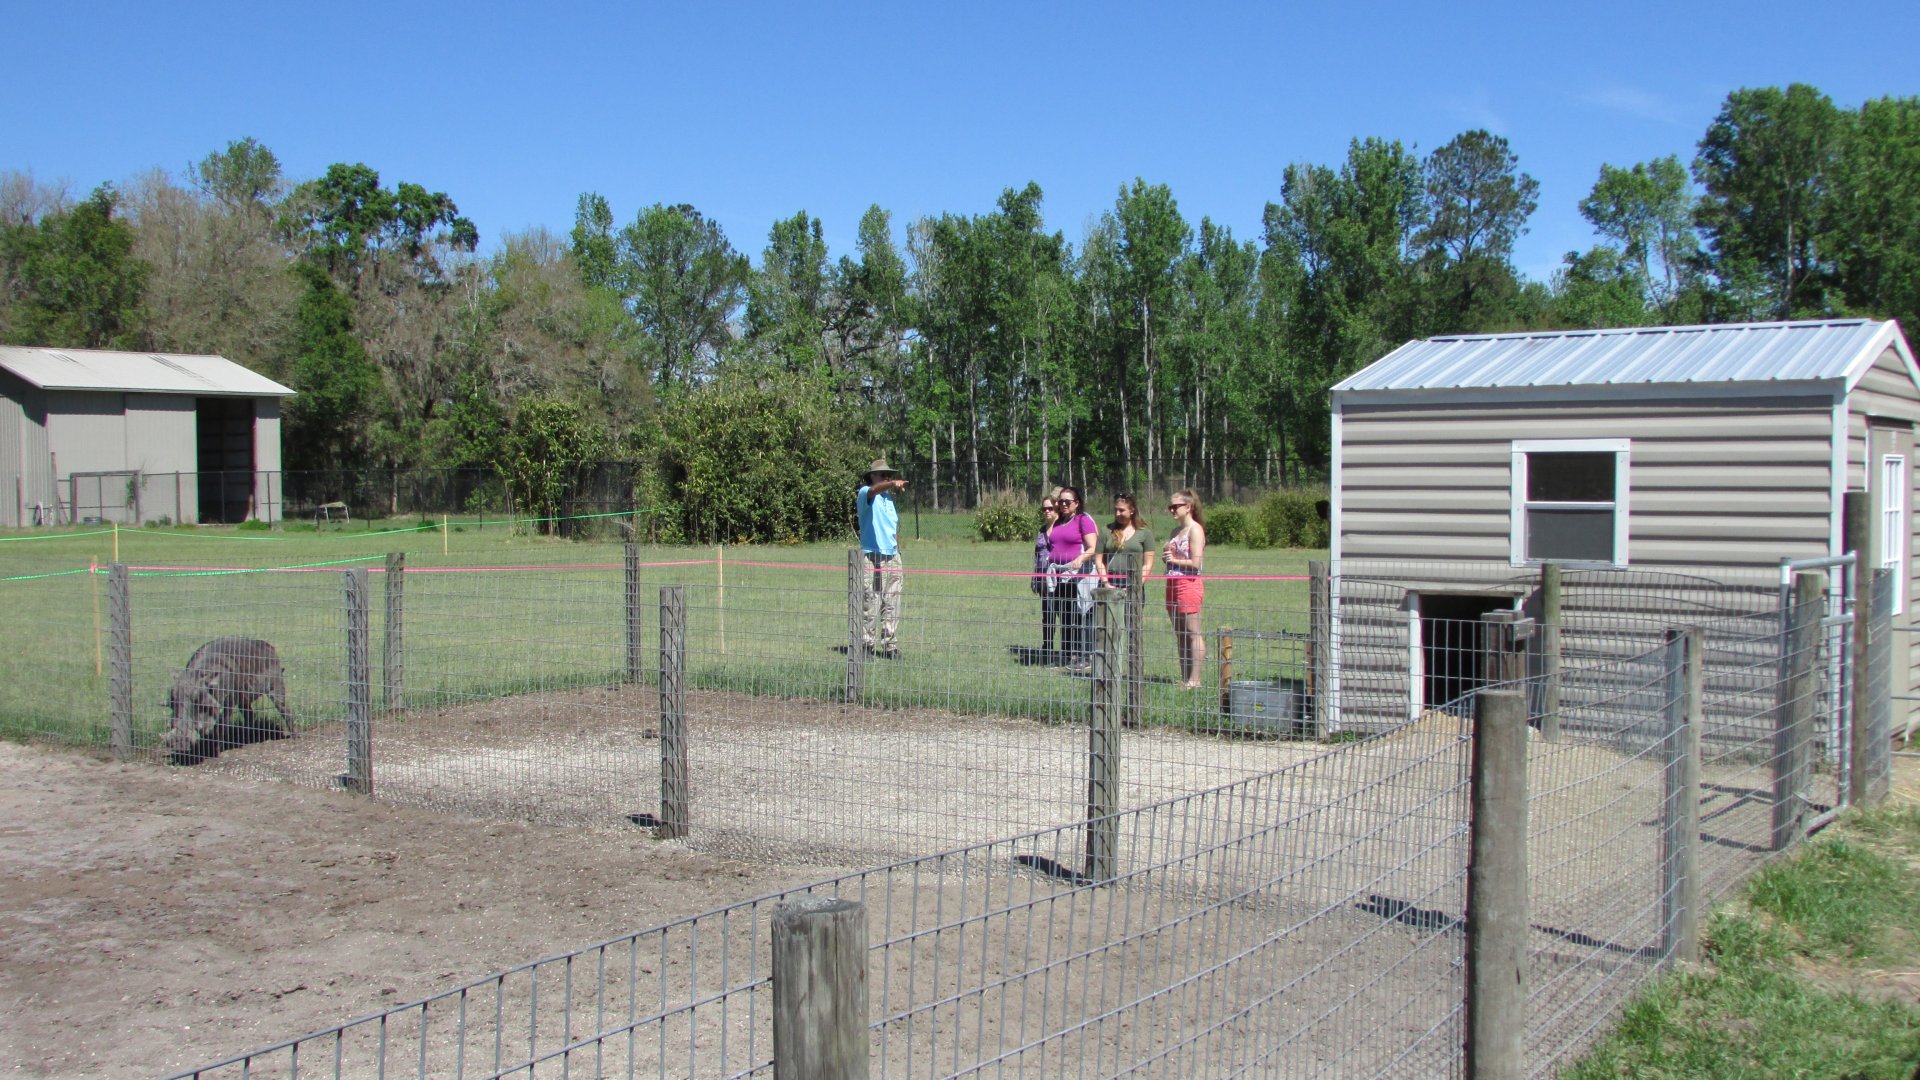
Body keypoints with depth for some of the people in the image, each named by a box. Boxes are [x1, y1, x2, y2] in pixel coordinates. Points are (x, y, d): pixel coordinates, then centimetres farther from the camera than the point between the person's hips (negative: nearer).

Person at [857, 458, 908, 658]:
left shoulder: (890, 498, 20)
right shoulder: (866, 493, -2)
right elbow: (873, 490, -28)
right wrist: (892, 483, -46)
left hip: (892, 557, 6)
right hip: (872, 557, -6)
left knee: (892, 604, 4)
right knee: (870, 602, -6)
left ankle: (890, 645, 7)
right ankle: (867, 644, 0)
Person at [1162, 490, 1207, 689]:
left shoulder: (1195, 530, -8)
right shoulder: (1176, 531, 18)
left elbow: (1195, 562, -15)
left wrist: (1174, 560, -7)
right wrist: (1166, 556, 4)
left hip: (1189, 584, -9)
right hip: (1173, 584, 9)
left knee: (1193, 633, -8)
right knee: (1180, 634, 9)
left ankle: (1194, 679, -8)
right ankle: (1184, 678, 13)